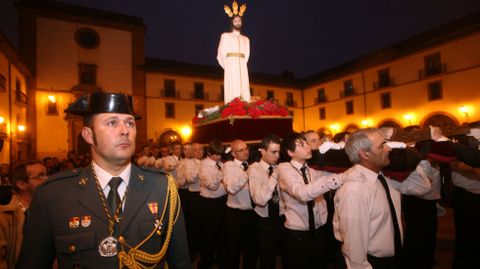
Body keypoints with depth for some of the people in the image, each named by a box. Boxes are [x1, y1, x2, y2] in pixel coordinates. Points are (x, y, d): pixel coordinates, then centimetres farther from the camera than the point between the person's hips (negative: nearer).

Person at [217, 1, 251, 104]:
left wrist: (242, 66, 6)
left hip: (242, 68, 4)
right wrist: (227, 67, 3)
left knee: (244, 94, -8)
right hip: (231, 67, -3)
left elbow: (246, 56, 19)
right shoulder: (225, 36, 13)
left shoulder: (246, 39, 24)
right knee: (232, 93, -15)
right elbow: (221, 55, 7)